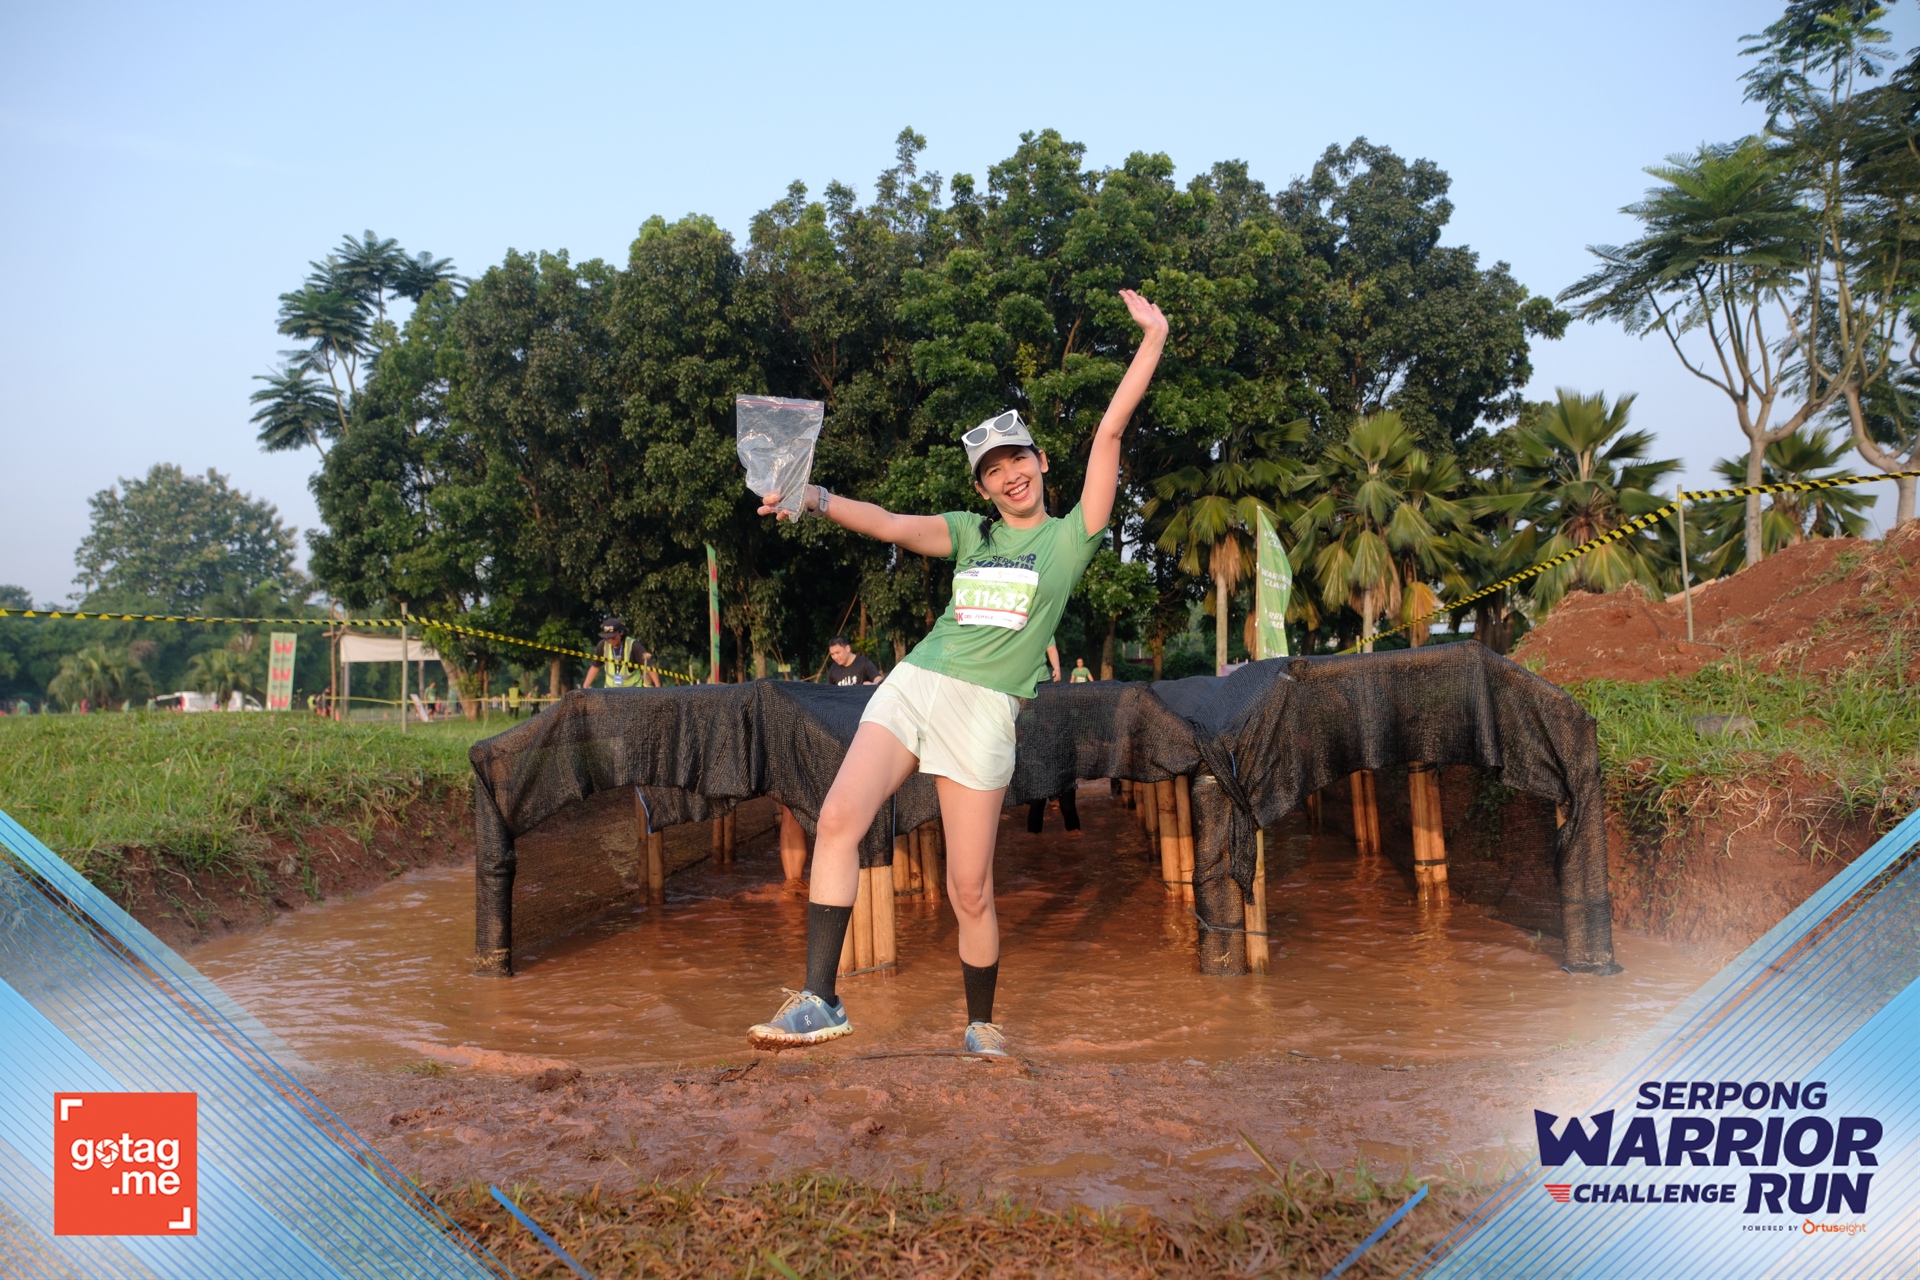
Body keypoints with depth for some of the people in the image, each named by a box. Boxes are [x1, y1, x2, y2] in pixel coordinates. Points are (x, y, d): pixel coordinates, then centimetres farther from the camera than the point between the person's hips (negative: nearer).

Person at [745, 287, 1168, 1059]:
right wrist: (816, 500, -15)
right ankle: (820, 1001, -16)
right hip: (911, 685, 3)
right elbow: (891, 525, 2)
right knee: (838, 819, -19)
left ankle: (981, 1024, 23)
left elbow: (1110, 430, 6)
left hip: (984, 709, -3)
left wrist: (1153, 338, 5)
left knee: (970, 892, -1)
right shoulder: (970, 533, 17)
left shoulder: (1070, 536, 8)